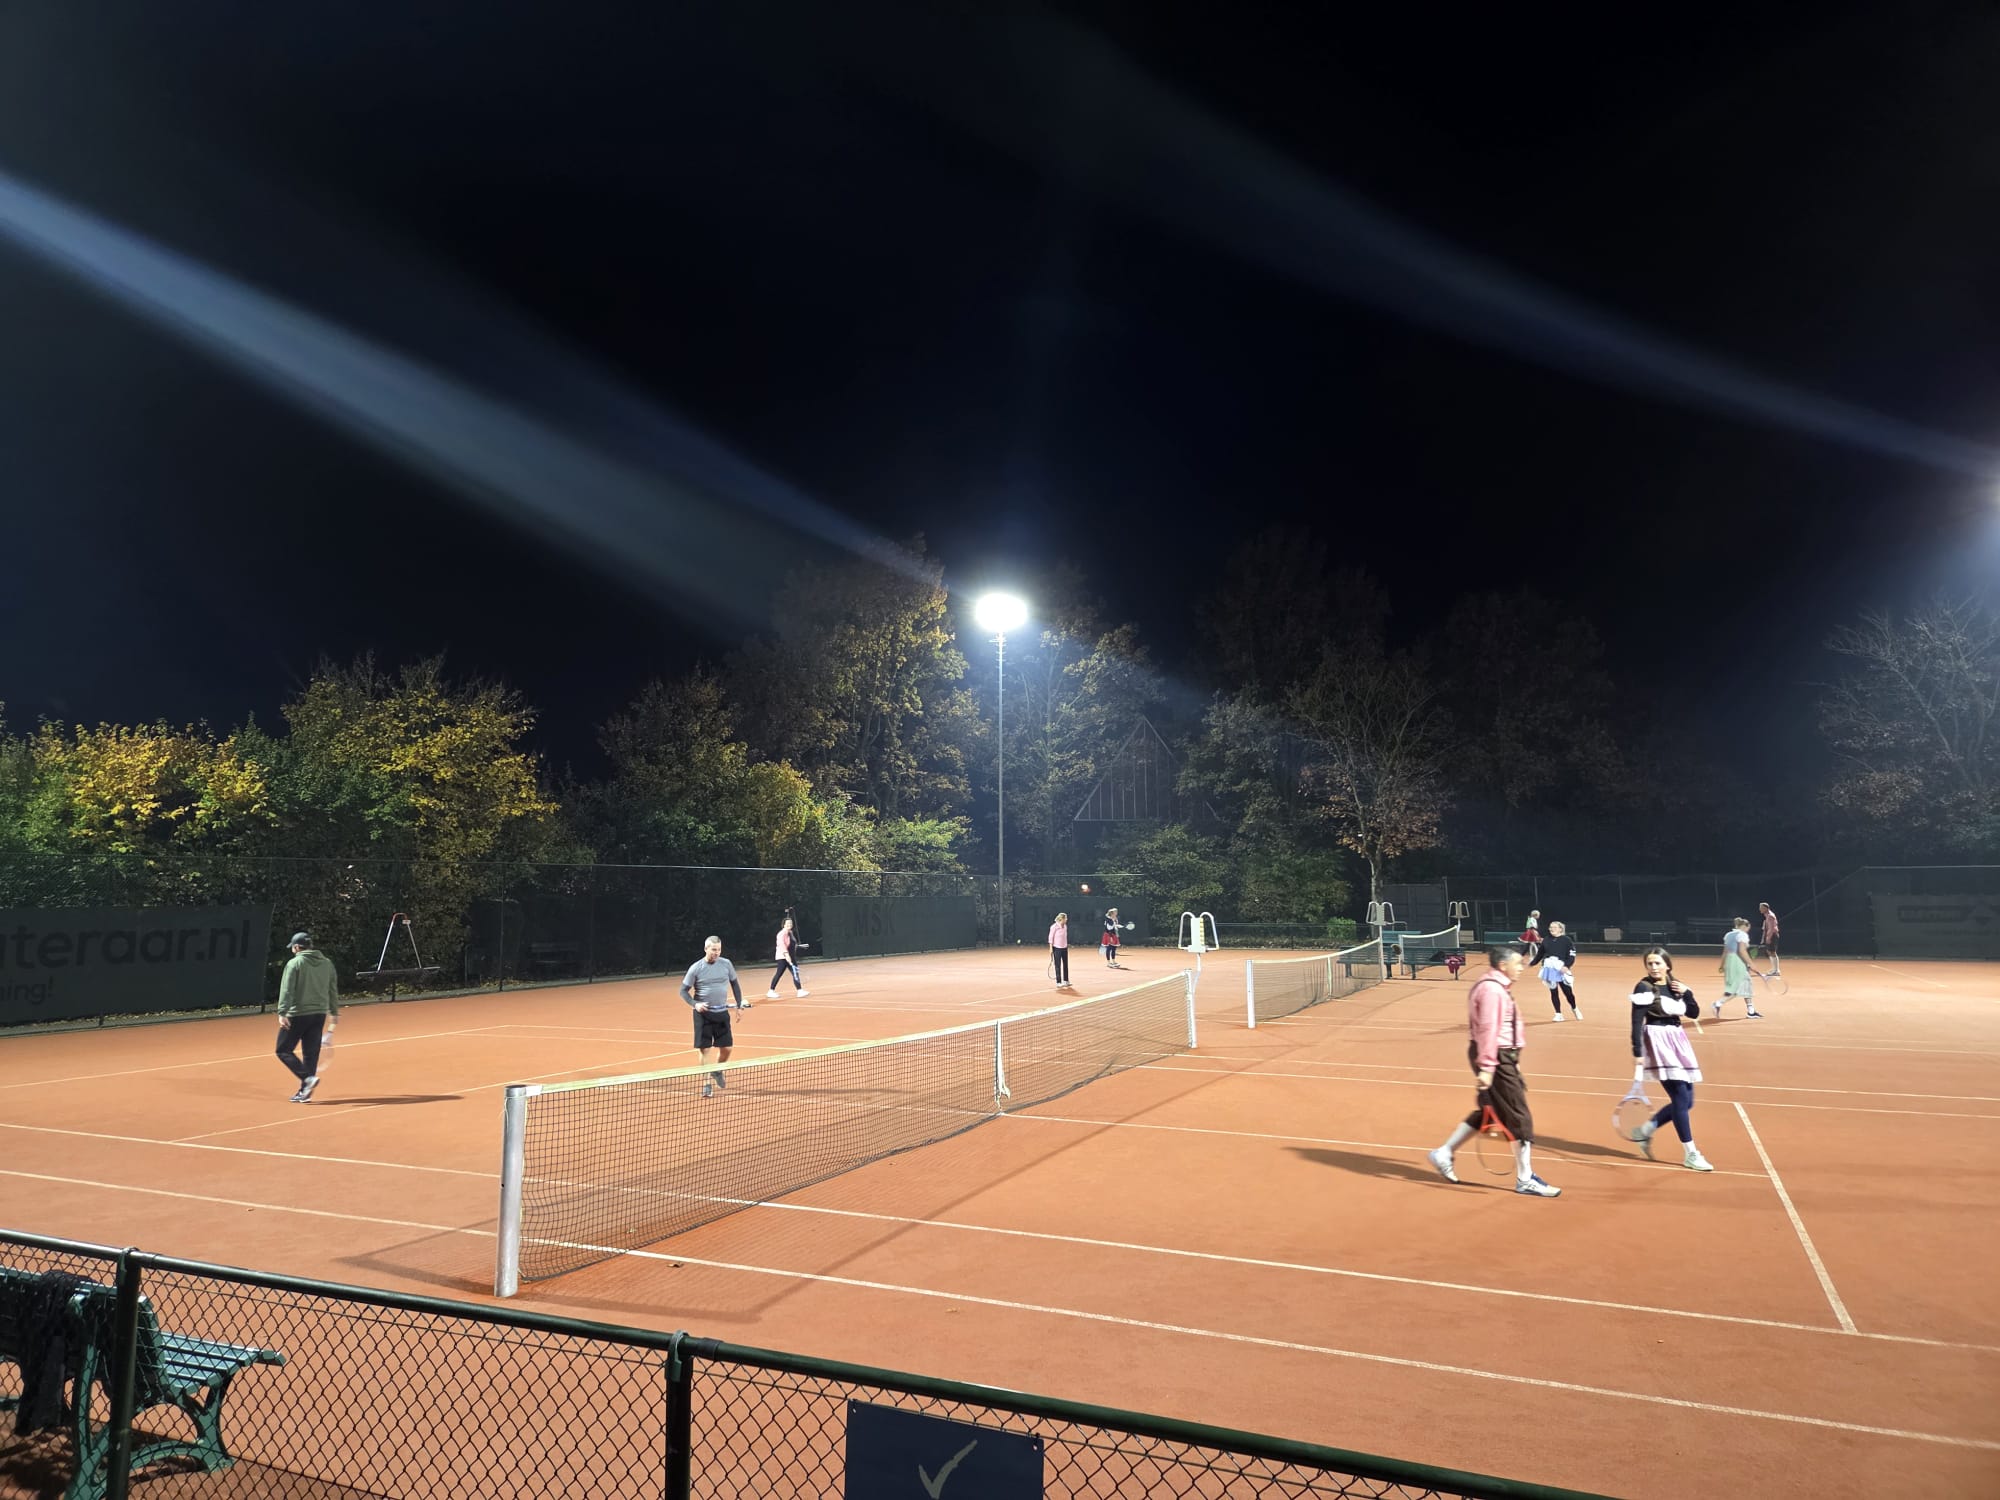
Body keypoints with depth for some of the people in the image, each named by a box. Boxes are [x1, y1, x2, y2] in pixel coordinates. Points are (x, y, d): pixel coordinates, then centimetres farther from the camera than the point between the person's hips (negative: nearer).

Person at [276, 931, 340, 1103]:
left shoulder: (295, 963, -8)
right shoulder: (327, 963, 8)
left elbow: (287, 990, -15)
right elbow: (333, 990, 13)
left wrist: (282, 1013, -18)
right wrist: (334, 1011, 20)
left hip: (298, 1015, -6)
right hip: (319, 1015, 6)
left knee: (284, 1050, 5)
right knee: (311, 1053, 9)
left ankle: (308, 1078, -12)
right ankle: (305, 1093, 11)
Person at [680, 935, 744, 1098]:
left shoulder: (726, 964, 0)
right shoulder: (695, 968, -7)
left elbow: (735, 984, 13)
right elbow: (684, 990, -1)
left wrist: (739, 1005, 9)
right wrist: (694, 1004, -17)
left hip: (722, 1012, 3)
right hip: (703, 1013, -3)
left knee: (726, 1048, 6)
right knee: (705, 1049, -4)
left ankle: (717, 1072, 34)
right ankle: (708, 1083, 6)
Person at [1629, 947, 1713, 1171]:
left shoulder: (1675, 986, 9)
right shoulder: (1644, 987, -10)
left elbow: (1694, 1013, 10)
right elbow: (1637, 1022, -14)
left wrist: (1687, 992, -7)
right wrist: (1637, 1052, -20)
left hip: (1678, 1042, 7)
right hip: (1658, 1042, -7)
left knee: (1686, 1101, 7)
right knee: (1681, 1099, -10)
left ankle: (1646, 1131, 23)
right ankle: (1690, 1154, -2)